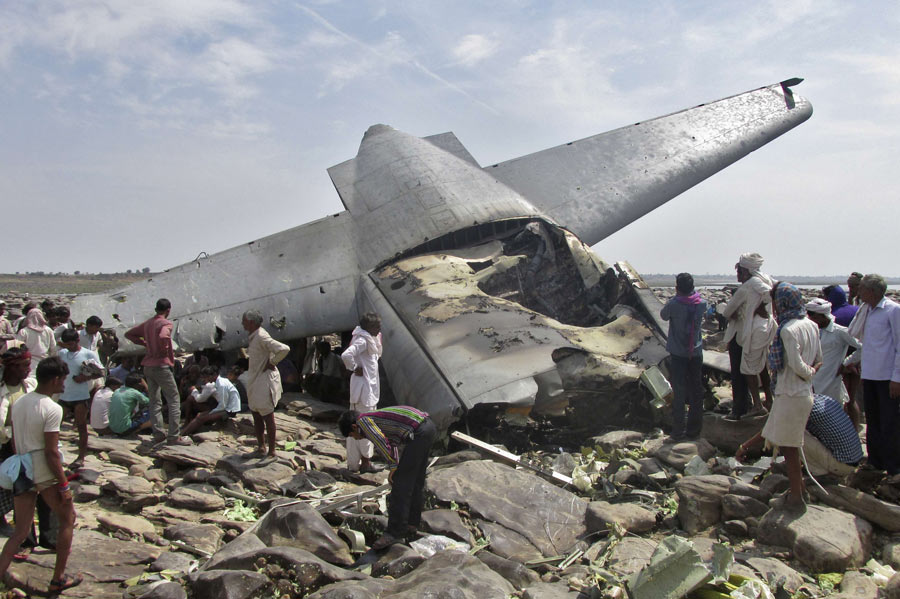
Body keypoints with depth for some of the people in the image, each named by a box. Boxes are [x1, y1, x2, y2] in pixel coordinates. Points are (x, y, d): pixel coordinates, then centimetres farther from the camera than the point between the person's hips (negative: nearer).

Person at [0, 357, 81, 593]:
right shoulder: (52, 409, -18)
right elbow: (51, 452, -18)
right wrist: (64, 485, -12)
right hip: (44, 474, -7)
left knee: (21, 531, 13)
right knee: (68, 519, 13)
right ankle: (58, 579, 20)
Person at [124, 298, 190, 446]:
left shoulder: (147, 323, 12)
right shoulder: (166, 323, -11)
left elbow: (128, 334, 21)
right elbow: (162, 336, -31)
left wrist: (145, 343, 14)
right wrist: (165, 350, -14)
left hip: (148, 366, 8)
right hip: (162, 365, -8)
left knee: (155, 401, 13)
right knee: (174, 400, -2)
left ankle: (158, 433, 12)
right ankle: (173, 436, -6)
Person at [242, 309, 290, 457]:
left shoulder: (261, 337, -21)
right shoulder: (254, 336, 8)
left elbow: (284, 349, -31)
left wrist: (272, 363, -19)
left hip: (265, 380, -10)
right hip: (255, 380, 10)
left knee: (267, 415, -2)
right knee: (256, 413, 17)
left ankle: (272, 451, 6)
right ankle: (261, 446, 29)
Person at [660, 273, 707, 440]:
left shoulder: (673, 304, -17)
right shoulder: (701, 304, -6)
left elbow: (663, 315, 1)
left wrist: (675, 297, 3)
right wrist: (691, 292, 5)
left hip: (678, 354, -3)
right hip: (696, 353, 3)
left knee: (679, 393, 3)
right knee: (696, 392, 12)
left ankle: (678, 432, 5)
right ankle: (694, 430, 18)